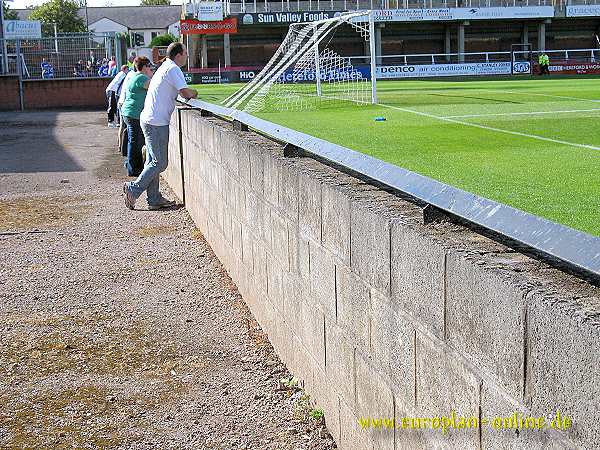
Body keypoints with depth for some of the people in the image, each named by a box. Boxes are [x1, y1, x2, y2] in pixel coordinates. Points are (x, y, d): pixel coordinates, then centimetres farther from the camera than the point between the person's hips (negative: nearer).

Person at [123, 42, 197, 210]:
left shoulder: (164, 67, 18)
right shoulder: (173, 69, -12)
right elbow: (186, 93, -18)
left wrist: (189, 93, 7)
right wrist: (194, 94, 3)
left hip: (149, 120, 10)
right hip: (157, 122, -10)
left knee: (153, 161, 10)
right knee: (160, 163, -5)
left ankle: (154, 198, 13)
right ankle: (134, 189, -2)